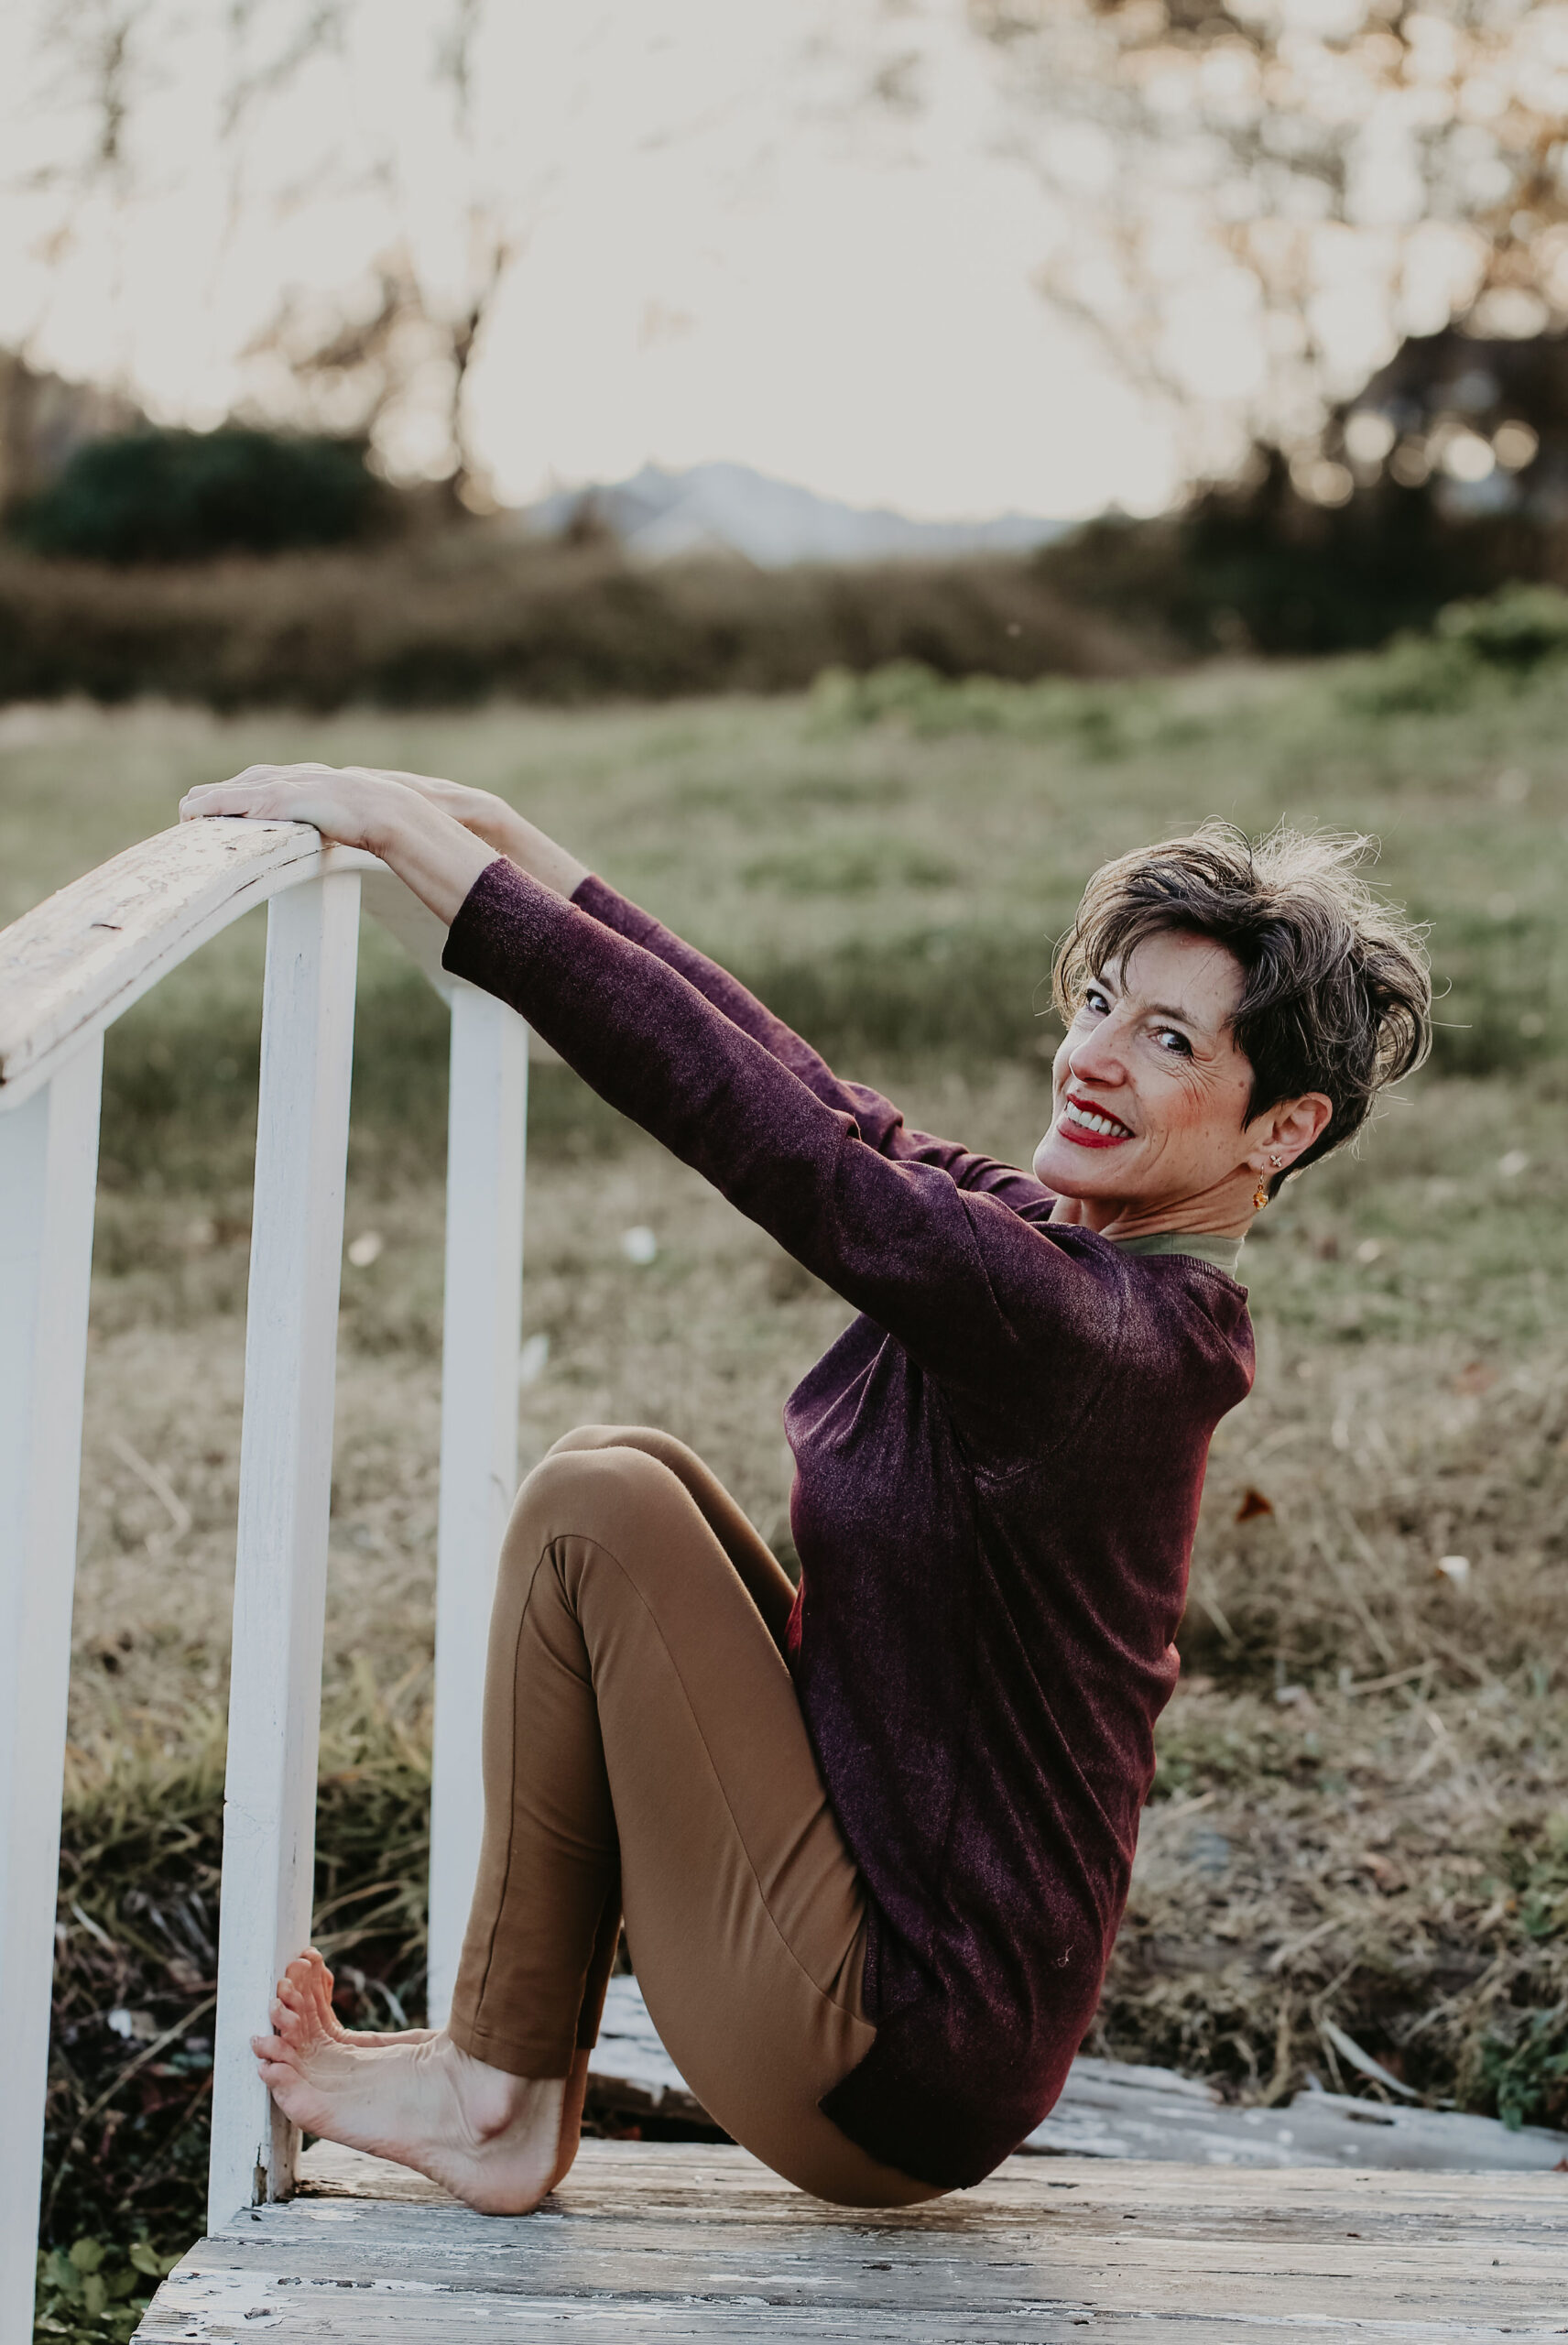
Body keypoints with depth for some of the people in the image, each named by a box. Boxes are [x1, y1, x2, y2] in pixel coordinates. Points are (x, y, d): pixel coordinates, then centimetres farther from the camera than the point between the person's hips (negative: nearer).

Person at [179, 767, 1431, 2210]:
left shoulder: (1096, 1330, -24)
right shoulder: (1070, 1235, 3)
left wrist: (413, 835, -23)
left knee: (597, 1503, -8)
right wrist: (491, 829, 7)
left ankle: (495, 2105, 4)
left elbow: (742, 1112, -27)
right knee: (630, 1468, 8)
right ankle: (515, 2063, 13)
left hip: (896, 2072, -9)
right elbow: (771, 1066, 7)